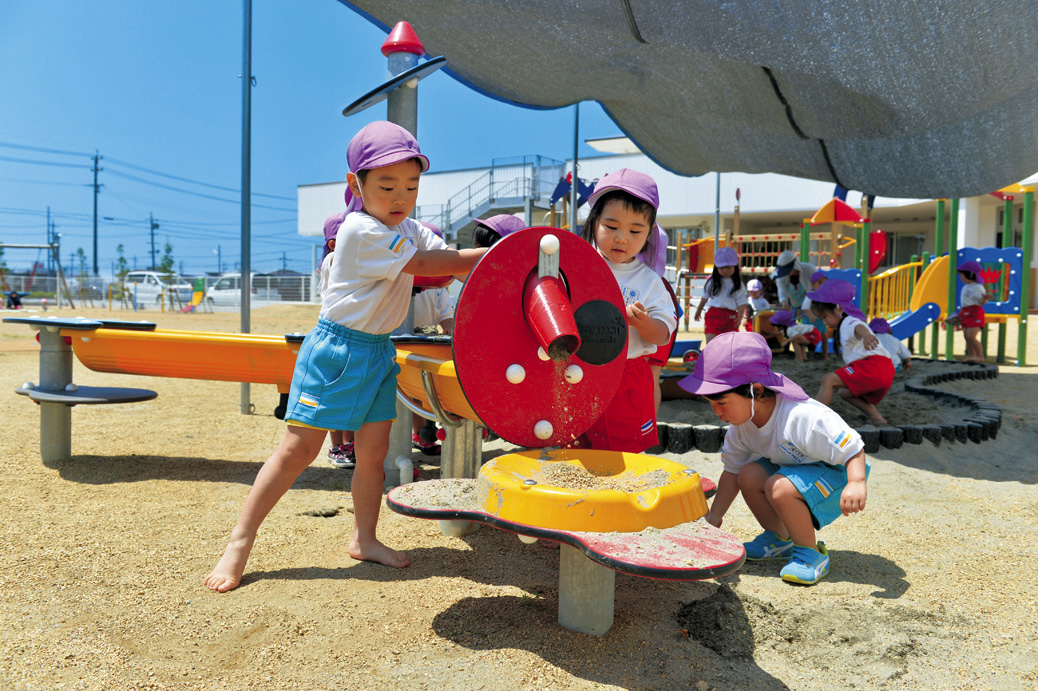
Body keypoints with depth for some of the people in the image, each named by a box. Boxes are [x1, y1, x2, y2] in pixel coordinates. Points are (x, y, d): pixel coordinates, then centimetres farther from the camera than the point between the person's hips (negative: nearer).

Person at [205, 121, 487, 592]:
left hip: (379, 352, 8)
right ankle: (240, 543, 5)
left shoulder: (409, 229, 10)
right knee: (298, 448, -5)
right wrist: (491, 255, -18)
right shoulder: (361, 230, -17)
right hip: (337, 348, -8)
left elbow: (452, 260, 4)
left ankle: (364, 538, 23)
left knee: (373, 451, 8)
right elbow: (423, 265, -21)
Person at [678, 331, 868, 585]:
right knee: (749, 475, -16)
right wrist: (713, 518, -1)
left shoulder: (801, 418, -36)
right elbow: (732, 470, -1)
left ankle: (810, 553, -8)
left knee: (779, 487, -32)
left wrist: (856, 484, -46)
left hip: (837, 473, -8)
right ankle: (780, 538, 8)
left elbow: (852, 448, -30)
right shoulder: (741, 423, -11)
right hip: (791, 467, 8)